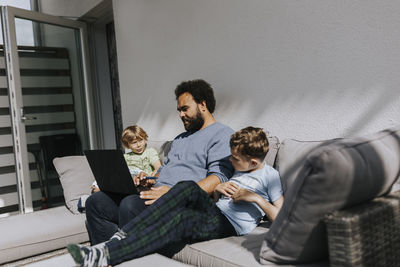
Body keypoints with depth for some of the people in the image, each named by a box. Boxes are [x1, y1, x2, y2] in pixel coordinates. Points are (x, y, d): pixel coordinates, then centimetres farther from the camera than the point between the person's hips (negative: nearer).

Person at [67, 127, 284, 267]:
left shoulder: (270, 176, 2)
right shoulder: (240, 170, 23)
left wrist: (256, 198, -12)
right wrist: (219, 188, 6)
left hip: (230, 225, -6)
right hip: (215, 211, 7)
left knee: (182, 219, -35)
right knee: (188, 187, -27)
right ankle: (122, 236, -33)